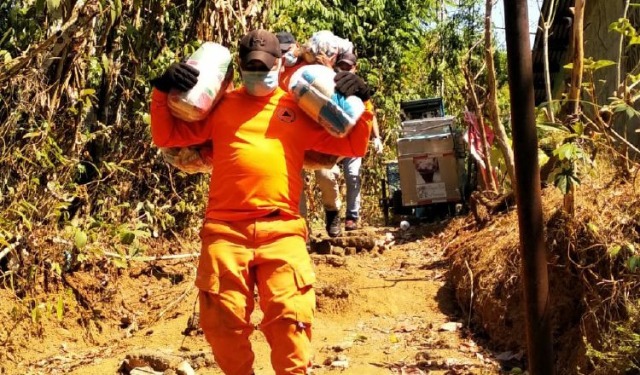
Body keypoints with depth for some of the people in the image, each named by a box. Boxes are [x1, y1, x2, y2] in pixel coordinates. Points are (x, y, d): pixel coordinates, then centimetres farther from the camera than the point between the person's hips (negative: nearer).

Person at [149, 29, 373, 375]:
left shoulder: (299, 109, 16)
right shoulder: (220, 105, 17)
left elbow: (353, 146, 19)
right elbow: (166, 136, 18)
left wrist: (359, 103, 7)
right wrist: (162, 92, 5)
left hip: (282, 230, 0)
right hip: (225, 229, 1)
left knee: (289, 320, -7)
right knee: (223, 323, 3)